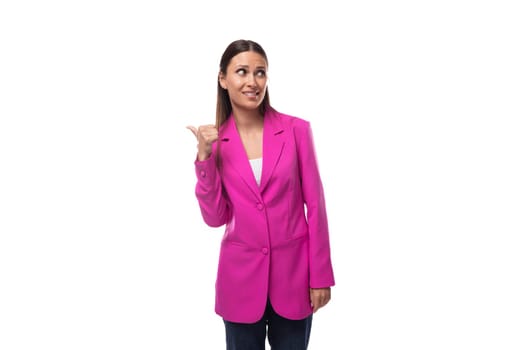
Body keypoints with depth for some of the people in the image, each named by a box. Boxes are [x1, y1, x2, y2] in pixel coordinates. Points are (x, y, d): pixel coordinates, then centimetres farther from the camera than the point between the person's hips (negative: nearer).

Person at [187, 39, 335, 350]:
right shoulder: (216, 141, -2)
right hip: (241, 276, 1)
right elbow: (215, 218, -5)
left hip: (293, 273, -1)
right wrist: (204, 157, -15)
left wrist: (320, 275, -3)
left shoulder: (297, 129, -6)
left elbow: (315, 205, -3)